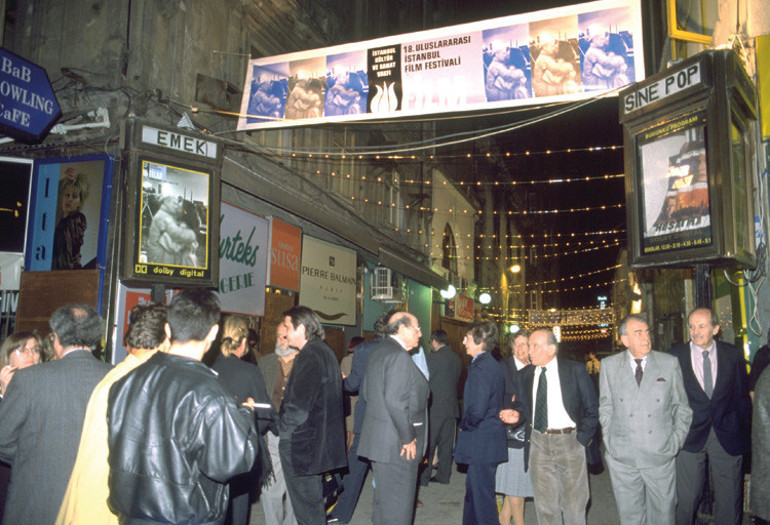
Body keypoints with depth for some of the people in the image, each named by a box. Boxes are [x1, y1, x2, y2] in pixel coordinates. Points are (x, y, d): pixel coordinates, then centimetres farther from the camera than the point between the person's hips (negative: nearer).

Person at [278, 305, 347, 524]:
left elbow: (298, 404, -23)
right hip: (319, 439, 10)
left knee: (306, 502, 0)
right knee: (313, 500, 20)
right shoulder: (324, 351, 13)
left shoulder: (310, 356, -18)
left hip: (301, 443, -10)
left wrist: (282, 430, -12)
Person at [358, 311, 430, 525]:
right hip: (397, 444, -10)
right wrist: (408, 438, -17)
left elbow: (366, 393, 19)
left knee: (383, 501, 20)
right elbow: (395, 401, -25)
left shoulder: (379, 352, 13)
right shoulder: (399, 356, -18)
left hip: (379, 441, 10)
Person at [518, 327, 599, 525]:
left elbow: (592, 408, -1)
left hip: (569, 441, -3)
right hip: (538, 442, 3)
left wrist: (583, 438, -7)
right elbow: (525, 408, 9)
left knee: (574, 503, 8)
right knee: (545, 504, 10)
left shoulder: (575, 370, -4)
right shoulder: (526, 374, 6)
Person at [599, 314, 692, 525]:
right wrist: (609, 441, 2)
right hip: (622, 458, 0)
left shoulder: (670, 363, 2)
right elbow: (606, 407, 8)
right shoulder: (609, 365, 3)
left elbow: (682, 407, 8)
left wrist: (676, 442, 1)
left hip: (661, 455, 0)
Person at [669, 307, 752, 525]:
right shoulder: (675, 356, -3)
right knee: (686, 497, 7)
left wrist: (744, 432, 2)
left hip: (727, 436, 1)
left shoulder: (732, 355, 2)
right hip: (690, 435, -1)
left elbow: (743, 397, 7)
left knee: (729, 497, 10)